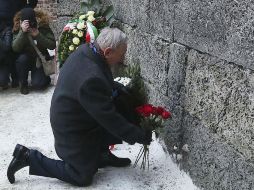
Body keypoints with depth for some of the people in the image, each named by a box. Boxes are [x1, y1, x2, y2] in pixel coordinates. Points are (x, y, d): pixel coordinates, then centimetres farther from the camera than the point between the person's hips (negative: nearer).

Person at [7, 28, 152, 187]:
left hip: (71, 118, 9)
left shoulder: (86, 50, -11)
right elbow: (109, 118, -28)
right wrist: (139, 136, -17)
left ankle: (102, 154, 20)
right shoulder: (91, 78, -38)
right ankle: (29, 157, 7)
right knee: (83, 177, 7)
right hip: (73, 131, -9)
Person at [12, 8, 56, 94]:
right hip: (26, 58, 2)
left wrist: (38, 35, -31)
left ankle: (45, 77, 16)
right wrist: (23, 32, -39)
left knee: (38, 84, -22)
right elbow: (15, 48, -25)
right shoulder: (18, 27, -15)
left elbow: (52, 45, -19)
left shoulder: (43, 26, -16)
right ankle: (23, 83, -7)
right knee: (22, 58, -34)